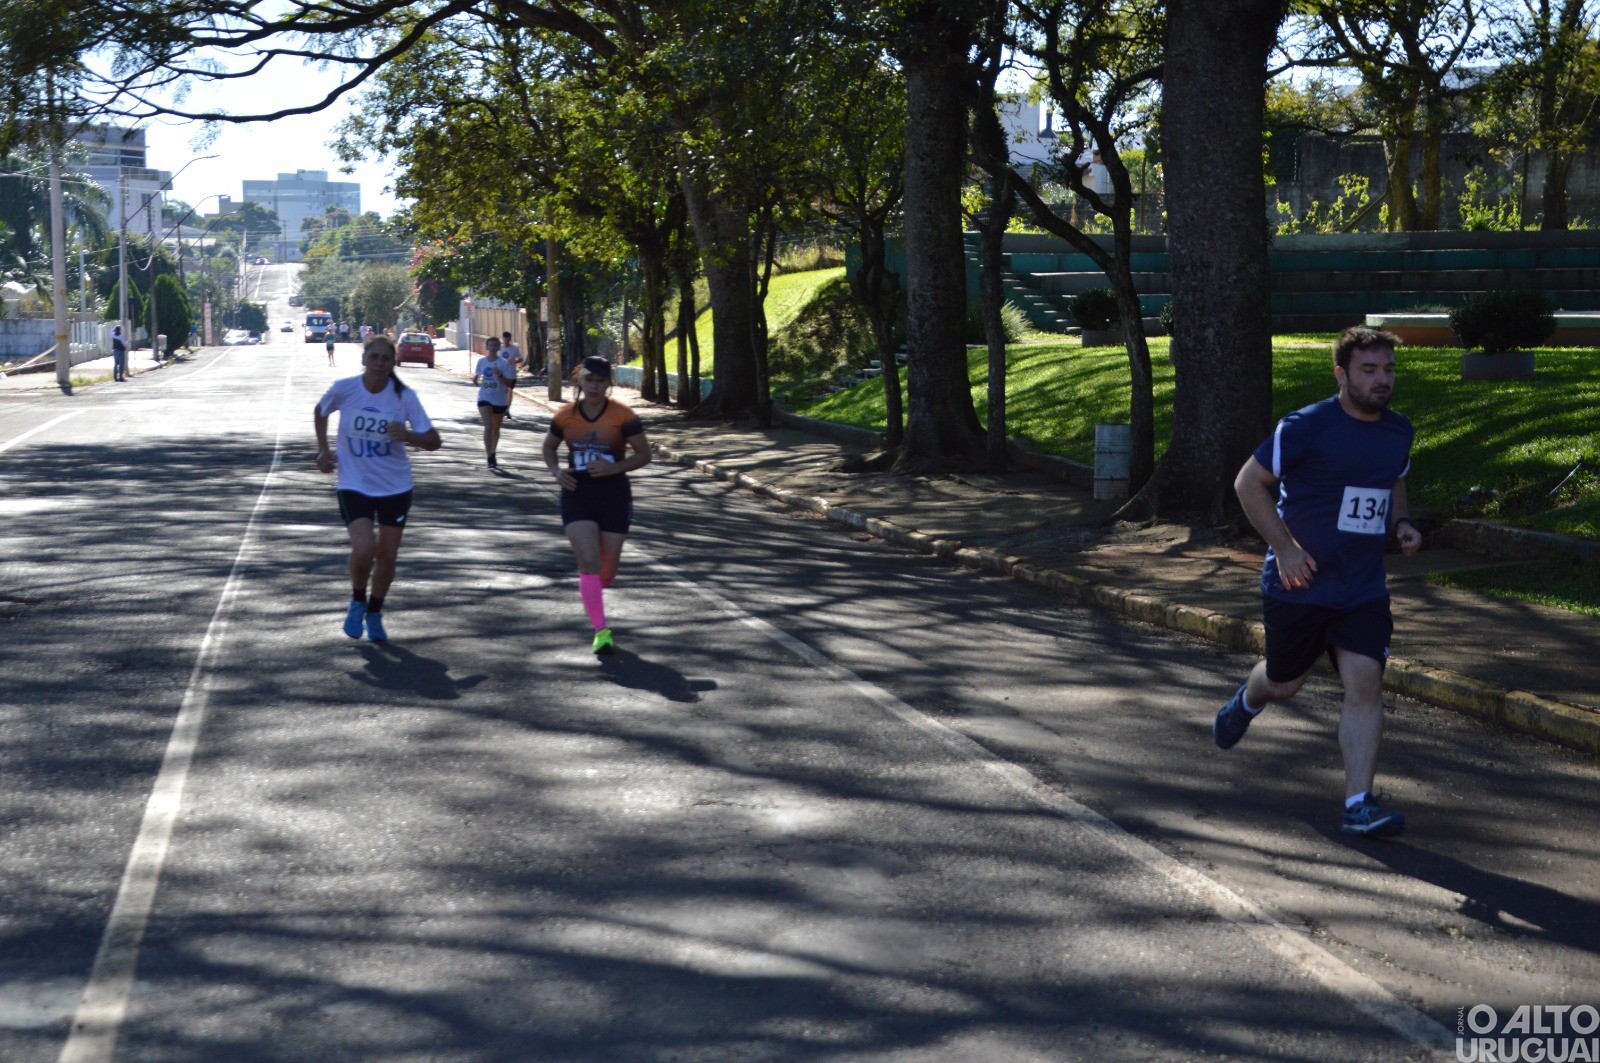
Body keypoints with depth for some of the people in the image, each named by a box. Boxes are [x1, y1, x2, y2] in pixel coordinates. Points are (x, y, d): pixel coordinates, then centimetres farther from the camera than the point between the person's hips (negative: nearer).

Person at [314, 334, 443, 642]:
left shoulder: (404, 396, -12)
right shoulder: (344, 389, -11)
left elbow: (433, 441, -11)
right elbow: (320, 411, 12)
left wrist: (407, 435, -30)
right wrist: (323, 450, 5)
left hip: (395, 487, 1)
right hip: (354, 486, -1)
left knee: (387, 555, 9)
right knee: (364, 550, -18)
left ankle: (374, 613, 33)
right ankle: (357, 601, 13)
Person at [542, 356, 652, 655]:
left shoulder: (623, 416, -8)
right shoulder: (565, 416, 0)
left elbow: (644, 454, -5)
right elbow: (549, 447, 16)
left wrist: (613, 468, -21)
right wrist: (556, 471, -5)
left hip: (614, 495, 0)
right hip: (577, 494, 1)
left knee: (607, 569, 6)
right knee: (589, 562, -14)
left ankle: (592, 592, 44)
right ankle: (601, 630, -7)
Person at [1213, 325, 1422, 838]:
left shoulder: (1399, 431, 6)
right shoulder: (1306, 427, -14)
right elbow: (1248, 483, -10)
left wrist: (1402, 523, 5)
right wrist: (1284, 548, -16)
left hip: (1363, 589, 4)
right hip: (1297, 584, -4)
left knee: (1365, 684, -11)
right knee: (1284, 683, 13)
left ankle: (1358, 805, -8)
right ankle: (1248, 700, 51)